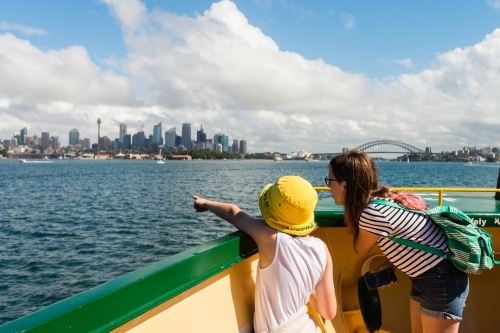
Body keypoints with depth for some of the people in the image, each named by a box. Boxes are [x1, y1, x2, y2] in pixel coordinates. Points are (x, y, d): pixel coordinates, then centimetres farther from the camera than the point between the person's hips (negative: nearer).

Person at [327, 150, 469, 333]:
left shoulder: (373, 213, -28)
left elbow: (360, 249, -8)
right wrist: (387, 265, -1)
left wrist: (352, 220, -1)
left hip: (442, 280, -9)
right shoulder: (383, 199, 0)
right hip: (424, 277, 9)